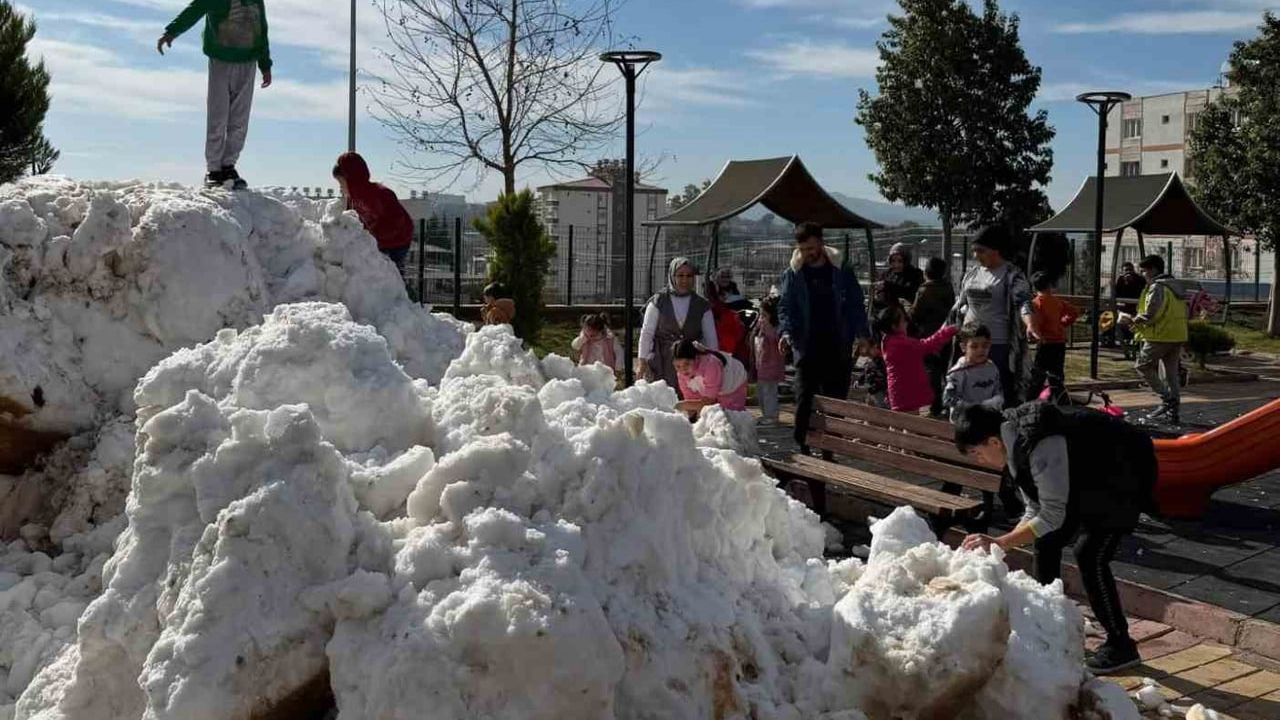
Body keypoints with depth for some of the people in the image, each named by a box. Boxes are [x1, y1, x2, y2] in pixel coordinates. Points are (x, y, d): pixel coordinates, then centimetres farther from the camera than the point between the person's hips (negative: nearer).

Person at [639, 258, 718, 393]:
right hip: (661, 366, -1)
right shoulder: (658, 302, 3)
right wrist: (643, 361, -4)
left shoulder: (702, 306, 8)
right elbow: (646, 332, 2)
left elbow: (711, 339, 9)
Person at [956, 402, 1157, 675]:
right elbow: (1035, 509, -1)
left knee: (1090, 555, -17)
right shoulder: (1015, 443, -6)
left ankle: (1120, 646, -2)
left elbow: (1052, 516, -33)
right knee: (1046, 542, 5)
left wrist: (1000, 542, -33)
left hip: (1124, 474, -9)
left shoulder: (1042, 447, -35)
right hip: (1088, 477, 9)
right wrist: (1000, 545, -11)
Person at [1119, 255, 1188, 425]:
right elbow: (1183, 313, 21)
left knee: (1143, 365, 4)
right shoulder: (1176, 286, 17)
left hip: (1161, 336, -9)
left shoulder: (1156, 287, -12)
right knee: (1171, 373, 11)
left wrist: (1131, 321, -2)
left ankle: (1167, 399, -3)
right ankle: (1172, 412, 13)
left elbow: (1149, 316, -19)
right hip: (1178, 336, 9)